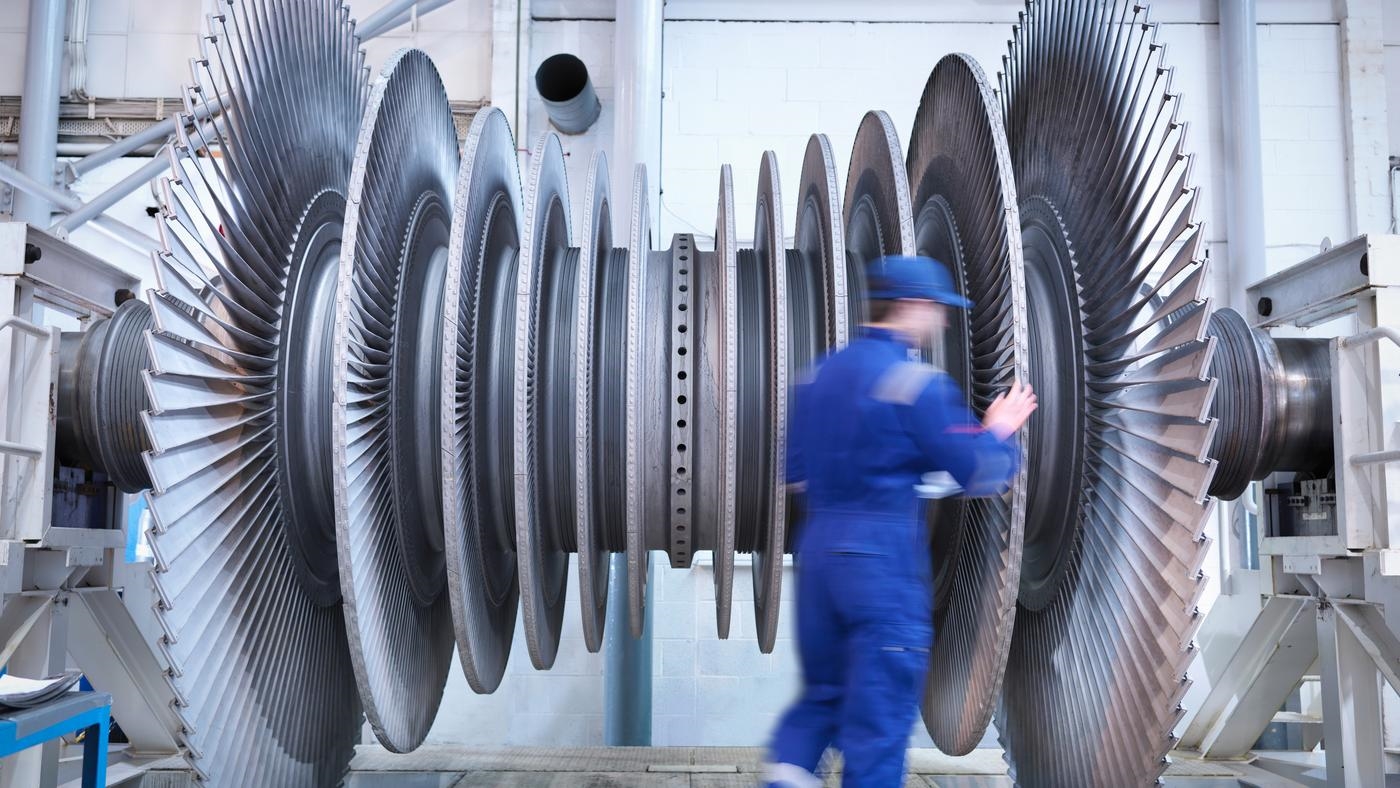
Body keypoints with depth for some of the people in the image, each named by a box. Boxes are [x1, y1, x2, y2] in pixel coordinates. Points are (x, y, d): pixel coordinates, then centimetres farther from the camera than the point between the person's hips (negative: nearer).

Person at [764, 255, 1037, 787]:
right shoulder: (917, 382, -10)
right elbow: (983, 475, -8)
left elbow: (795, 473, 14)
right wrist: (1001, 431, 10)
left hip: (817, 547, 7)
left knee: (823, 690, 18)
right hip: (884, 554, -6)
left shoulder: (821, 374, 10)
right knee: (880, 711, 5)